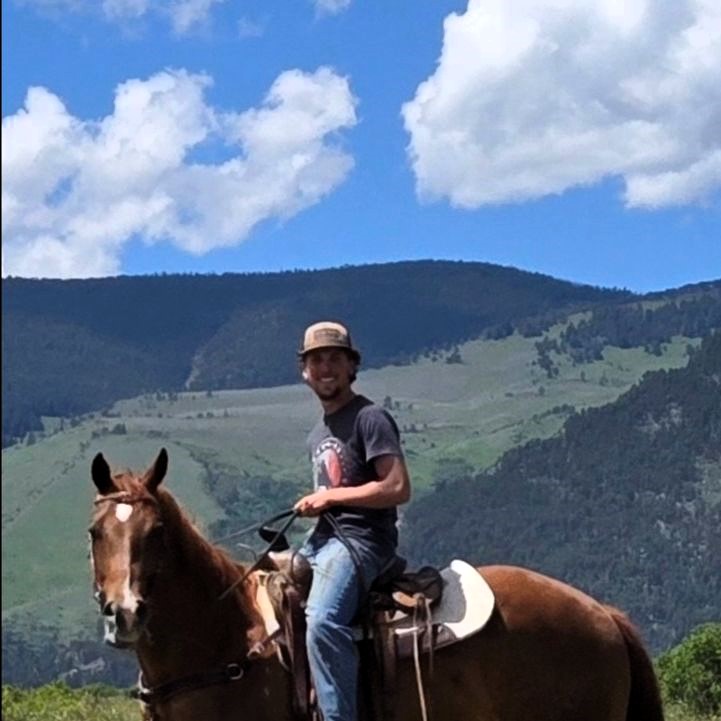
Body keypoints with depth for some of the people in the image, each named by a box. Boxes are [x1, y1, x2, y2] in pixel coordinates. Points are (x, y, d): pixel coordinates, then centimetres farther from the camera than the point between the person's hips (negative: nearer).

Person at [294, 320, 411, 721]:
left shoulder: (370, 418, -6)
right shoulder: (318, 435, 21)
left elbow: (398, 488, -17)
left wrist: (330, 496, -12)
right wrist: (312, 505, 11)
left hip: (362, 539, -10)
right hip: (323, 539, 10)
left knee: (322, 620, -34)